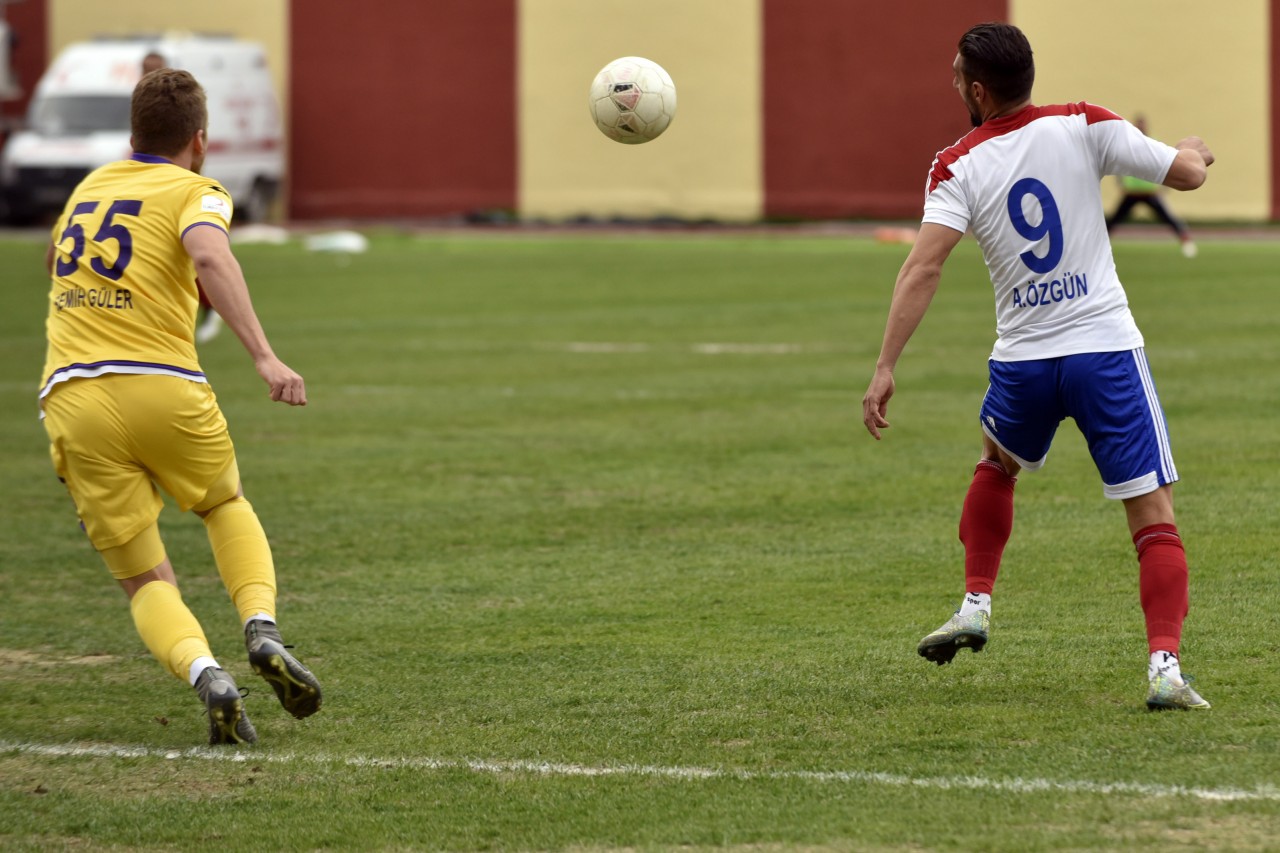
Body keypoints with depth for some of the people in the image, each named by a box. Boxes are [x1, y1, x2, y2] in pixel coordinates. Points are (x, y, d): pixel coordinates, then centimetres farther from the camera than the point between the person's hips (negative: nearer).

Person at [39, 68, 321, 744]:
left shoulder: (90, 187, 21)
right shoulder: (195, 193, 4)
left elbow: (54, 262, 40)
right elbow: (210, 257, -19)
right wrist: (264, 357, -26)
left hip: (70, 399, 3)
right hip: (162, 386, -3)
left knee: (146, 581, 8)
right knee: (228, 507, 27)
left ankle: (204, 673, -21)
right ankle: (261, 626, 2)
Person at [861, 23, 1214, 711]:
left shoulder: (958, 166, -2)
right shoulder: (1083, 127, -3)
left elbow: (923, 269, -14)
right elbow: (1188, 174, -1)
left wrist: (884, 368, -16)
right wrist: (1195, 151, 23)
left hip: (1023, 361, 2)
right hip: (1107, 347, -2)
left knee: (995, 467, 34)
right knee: (1154, 518, -1)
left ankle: (975, 606, 29)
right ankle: (1164, 666, -16)